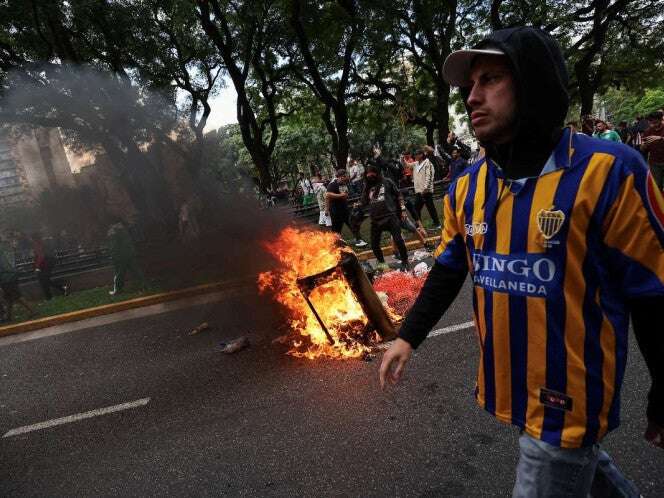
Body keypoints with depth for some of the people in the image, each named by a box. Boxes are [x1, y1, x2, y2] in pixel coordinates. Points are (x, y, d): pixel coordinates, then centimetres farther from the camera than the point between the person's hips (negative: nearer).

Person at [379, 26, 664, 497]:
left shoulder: (608, 172, -19)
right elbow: (448, 272, 8)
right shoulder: (467, 186, -2)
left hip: (568, 395, -6)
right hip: (506, 381, 6)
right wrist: (408, 337, 3)